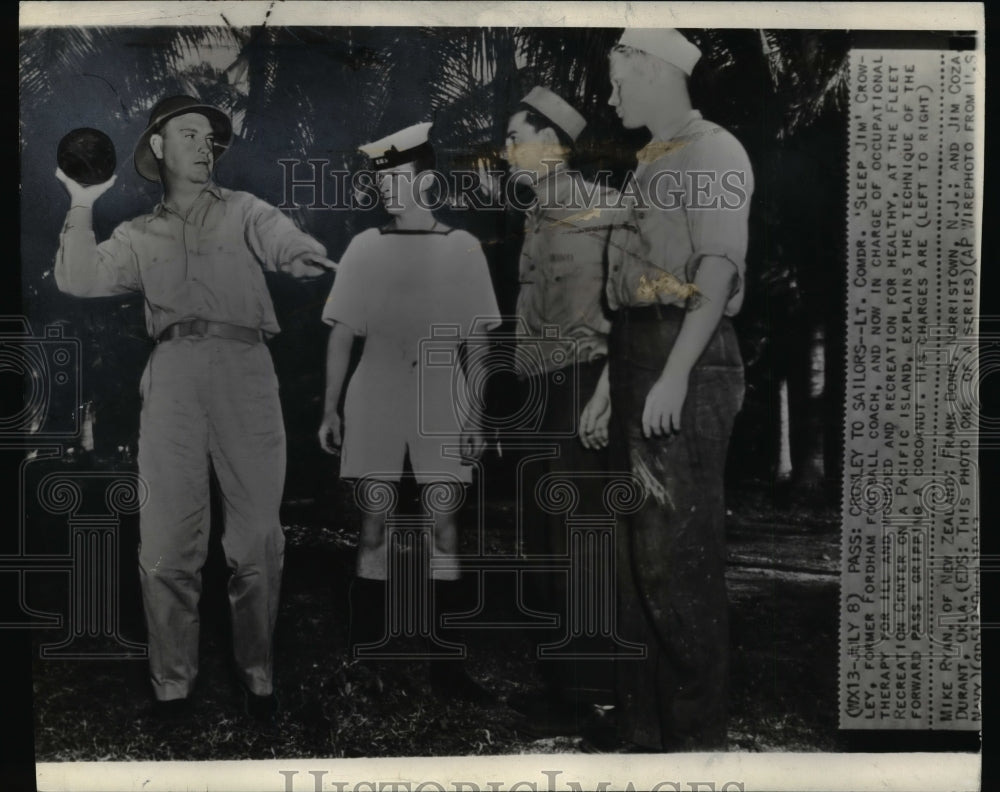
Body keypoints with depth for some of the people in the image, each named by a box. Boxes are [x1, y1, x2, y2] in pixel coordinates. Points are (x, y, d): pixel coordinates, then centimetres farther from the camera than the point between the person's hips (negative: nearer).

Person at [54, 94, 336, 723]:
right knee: (167, 541, 0)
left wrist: (316, 260, -27)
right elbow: (78, 282, 9)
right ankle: (173, 684, 12)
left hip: (244, 372, -1)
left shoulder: (242, 211, 16)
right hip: (173, 377, 2)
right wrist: (83, 206, 3)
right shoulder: (139, 236, 22)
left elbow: (287, 244, -4)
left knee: (258, 538, 0)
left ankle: (259, 676, 14)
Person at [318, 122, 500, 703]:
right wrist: (330, 409, 5)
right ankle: (364, 656, 12)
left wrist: (475, 416, -2)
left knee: (444, 528, -2)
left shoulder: (462, 247, 5)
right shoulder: (364, 247, 8)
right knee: (373, 528, 1)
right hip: (374, 398, 1)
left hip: (441, 399, 0)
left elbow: (476, 342, 4)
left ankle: (446, 665, 5)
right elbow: (342, 335, 9)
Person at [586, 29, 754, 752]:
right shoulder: (651, 163, 21)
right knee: (636, 551, 10)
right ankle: (643, 720, 22)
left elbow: (718, 272, -14)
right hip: (636, 352, 9)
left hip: (687, 356, -9)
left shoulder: (714, 151, -2)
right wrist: (621, 374, 12)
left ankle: (698, 729, 7)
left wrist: (675, 374, -23)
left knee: (679, 552, -7)